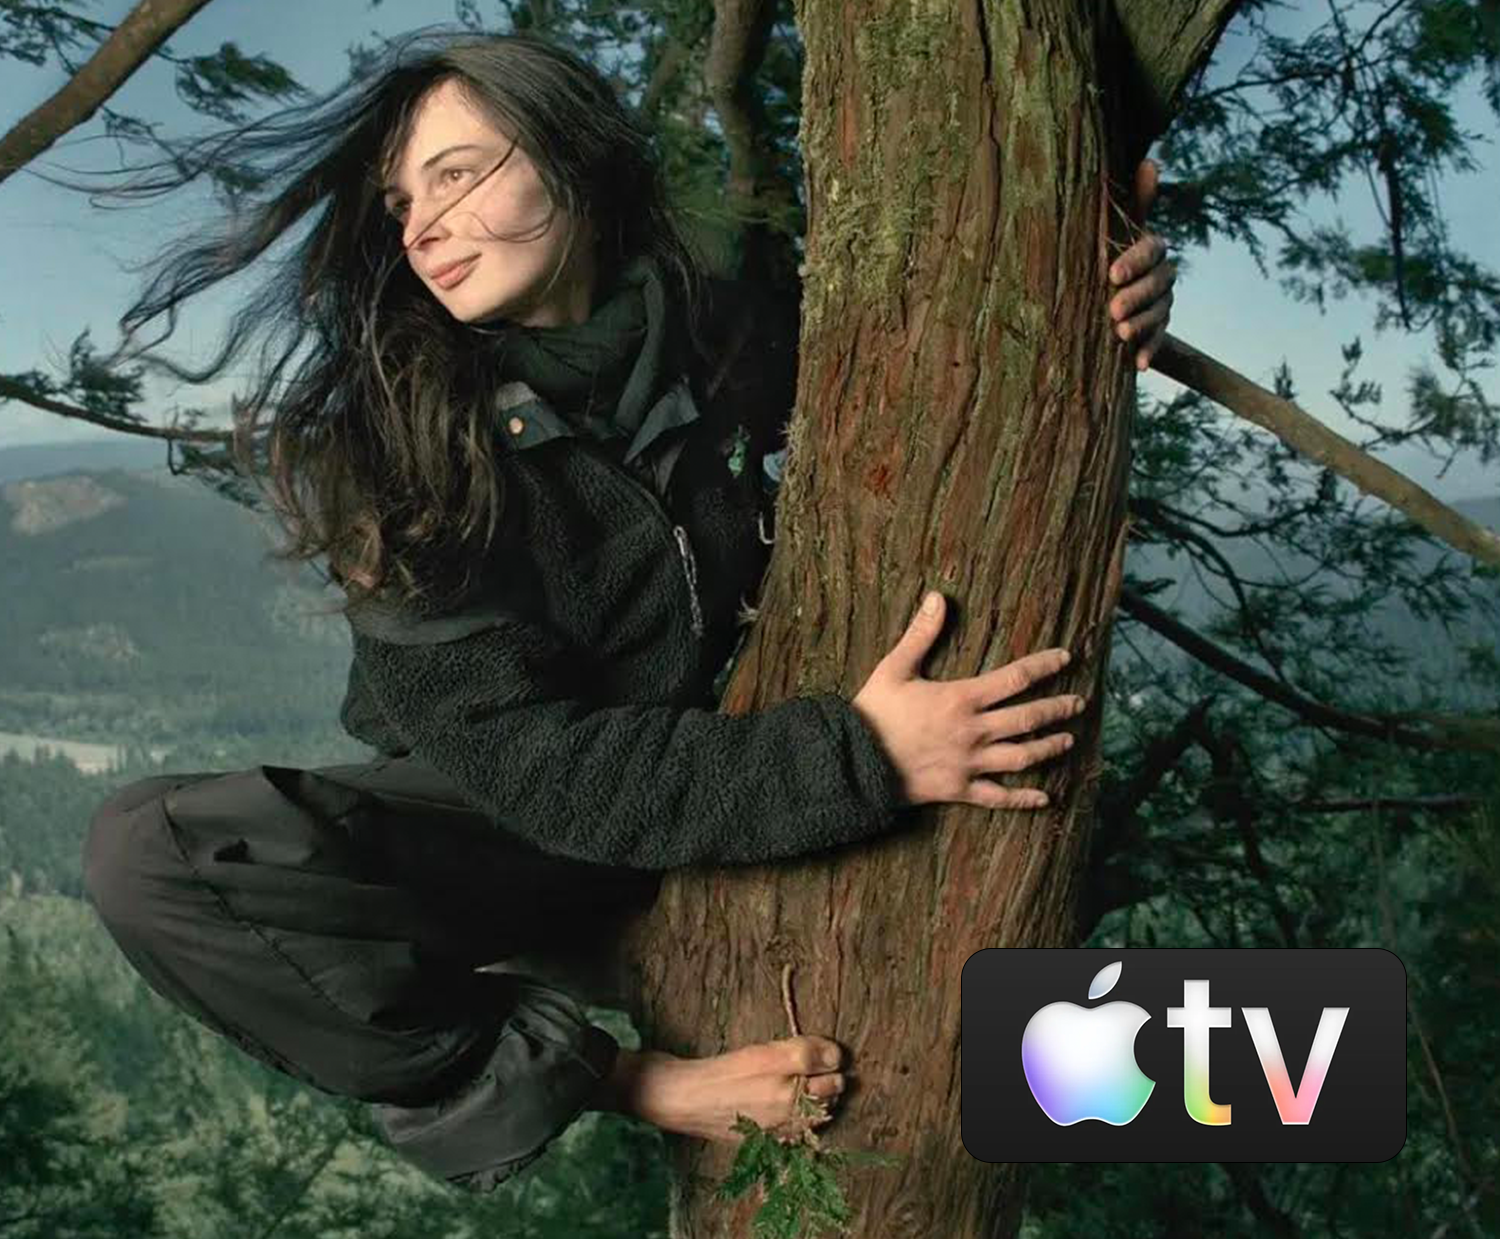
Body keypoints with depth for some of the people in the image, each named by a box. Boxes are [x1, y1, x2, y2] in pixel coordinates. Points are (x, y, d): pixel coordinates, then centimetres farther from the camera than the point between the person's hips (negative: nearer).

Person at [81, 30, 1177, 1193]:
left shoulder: (731, 338, -11)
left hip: (731, 815, 3)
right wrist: (854, 759, -37)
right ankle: (579, 1076, -18)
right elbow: (515, 757, -27)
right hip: (493, 829, -2)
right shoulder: (388, 438, -20)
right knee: (148, 852, -28)